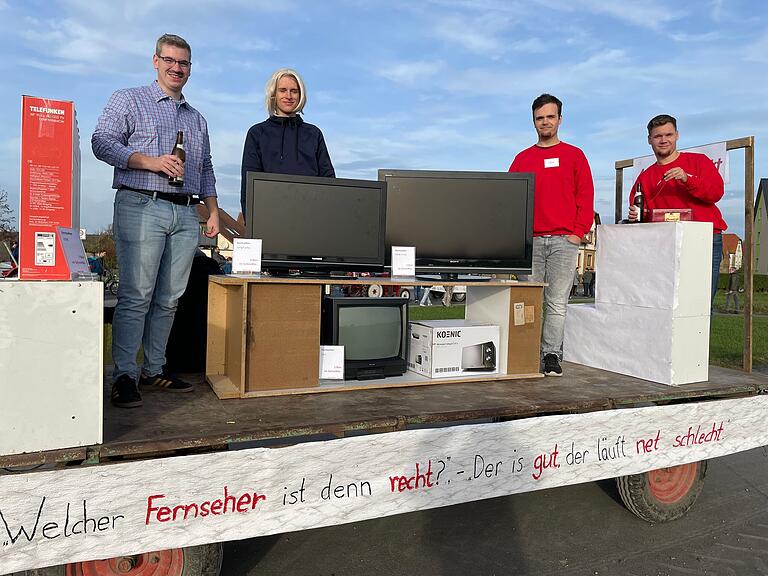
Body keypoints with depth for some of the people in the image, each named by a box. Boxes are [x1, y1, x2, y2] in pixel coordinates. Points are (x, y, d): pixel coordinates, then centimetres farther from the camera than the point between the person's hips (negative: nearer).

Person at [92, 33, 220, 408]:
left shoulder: (197, 119, 25)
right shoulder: (128, 100, 11)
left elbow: (206, 170, 26)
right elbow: (102, 142, -2)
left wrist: (213, 211, 15)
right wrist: (151, 161, -14)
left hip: (186, 215, 5)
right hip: (141, 207, -5)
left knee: (169, 298, 4)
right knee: (136, 296, -10)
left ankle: (153, 370, 12)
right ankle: (124, 376, -4)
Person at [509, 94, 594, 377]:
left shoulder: (574, 155, 11)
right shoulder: (522, 159, 15)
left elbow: (586, 197, 6)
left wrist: (578, 232, -4)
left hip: (564, 240, -2)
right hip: (530, 241, 2)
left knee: (557, 303, -4)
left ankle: (552, 356, 1)